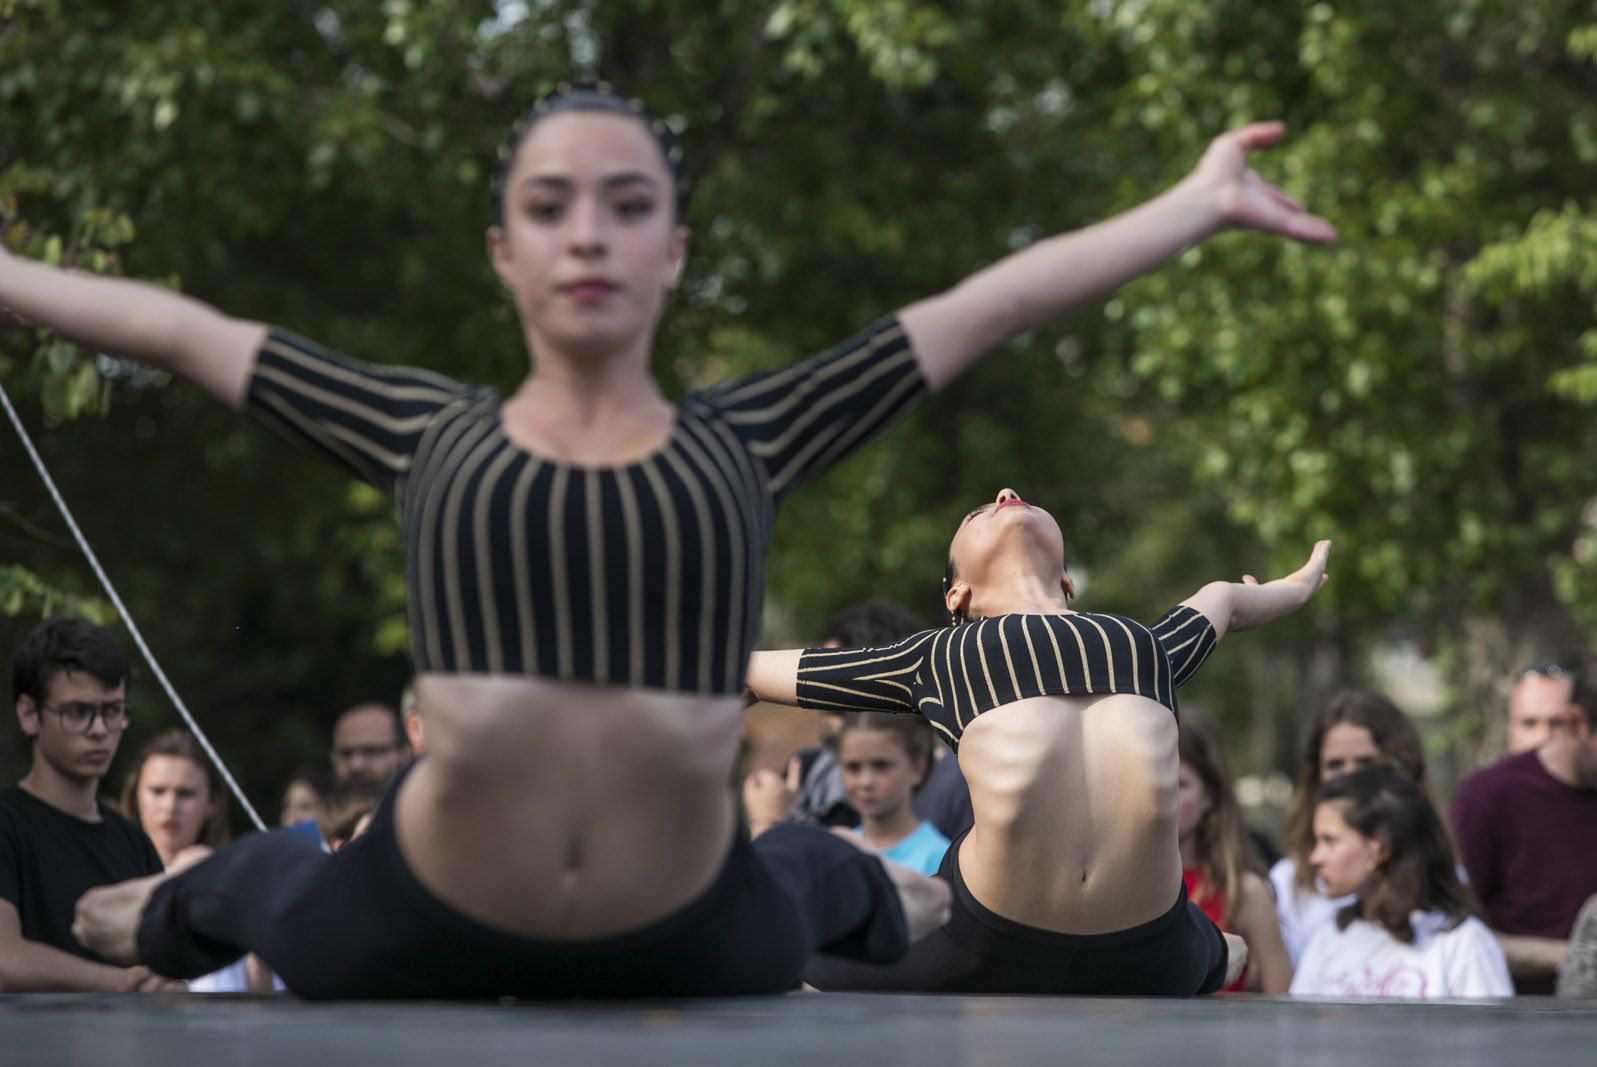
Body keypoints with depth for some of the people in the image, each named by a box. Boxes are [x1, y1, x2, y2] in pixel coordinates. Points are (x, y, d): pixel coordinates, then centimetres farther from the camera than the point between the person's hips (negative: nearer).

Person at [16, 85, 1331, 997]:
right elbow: (179, 330, 3)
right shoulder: (426, 435, -4)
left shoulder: (745, 440, -4)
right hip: (427, 928, -1)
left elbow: (992, 305, -1)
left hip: (686, 937, 1)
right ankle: (182, 904, 62)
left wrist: (1201, 204, 2)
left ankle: (875, 889, 70)